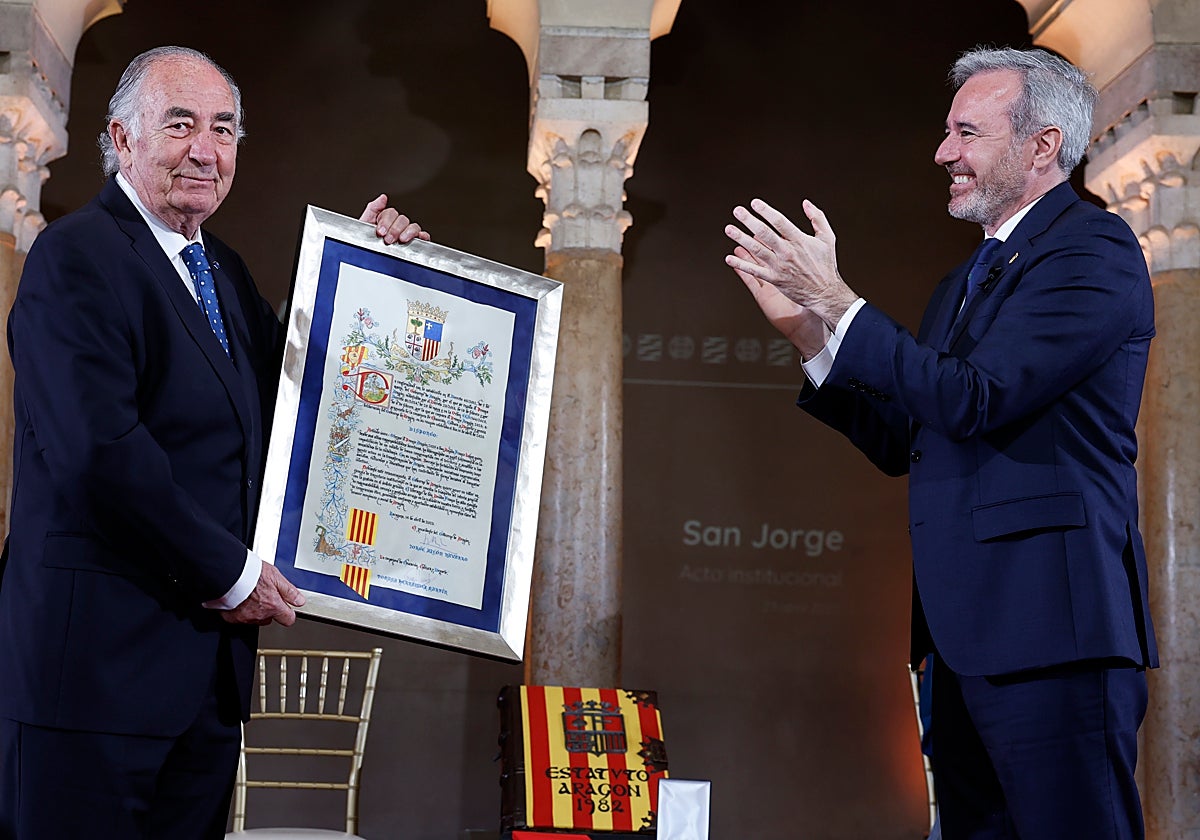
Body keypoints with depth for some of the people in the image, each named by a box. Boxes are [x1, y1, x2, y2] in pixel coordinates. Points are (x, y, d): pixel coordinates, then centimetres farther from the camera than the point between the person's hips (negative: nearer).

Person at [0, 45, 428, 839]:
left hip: (211, 651, 8)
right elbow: (97, 449, -21)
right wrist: (231, 571, -14)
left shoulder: (222, 268, 17)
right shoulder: (77, 256, -11)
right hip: (99, 654, -8)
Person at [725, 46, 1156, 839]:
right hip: (965, 629, 9)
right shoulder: (966, 280, 21)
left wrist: (835, 300, -14)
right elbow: (905, 444, 18)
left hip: (1051, 627, -9)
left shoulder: (1094, 247, -7)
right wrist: (806, 327, 10)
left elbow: (977, 400, -18)